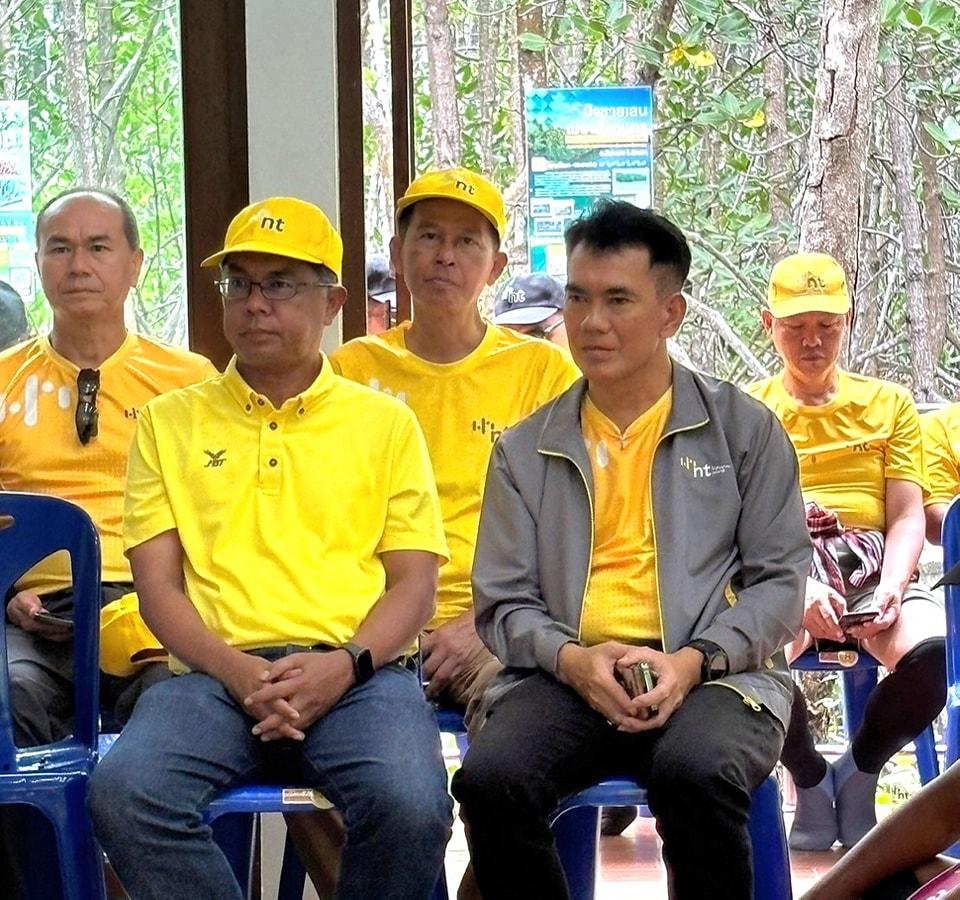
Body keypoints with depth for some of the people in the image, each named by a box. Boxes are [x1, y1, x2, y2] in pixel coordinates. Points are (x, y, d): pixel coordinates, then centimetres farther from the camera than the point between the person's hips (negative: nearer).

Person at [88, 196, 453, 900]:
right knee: (124, 792, -32)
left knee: (410, 805, -33)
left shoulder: (384, 422, 18)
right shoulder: (171, 422, 19)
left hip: (358, 671, 0)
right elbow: (157, 582, 9)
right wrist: (237, 671, -11)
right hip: (217, 672, 1)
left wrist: (343, 665, -11)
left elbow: (414, 582, 11)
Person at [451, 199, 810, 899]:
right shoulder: (524, 450, 16)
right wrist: (571, 658, -10)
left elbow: (780, 579, 6)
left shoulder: (745, 428, 11)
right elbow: (502, 601, 11)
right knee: (490, 778, -30)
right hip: (566, 676, 2)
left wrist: (694, 660, -12)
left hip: (714, 675, -2)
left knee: (696, 771, -37)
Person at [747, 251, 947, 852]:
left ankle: (858, 774, -3)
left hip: (873, 571, 1)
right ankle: (810, 781, -5)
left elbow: (907, 517, 9)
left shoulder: (889, 405, 18)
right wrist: (801, 589, -18)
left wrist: (892, 589, -13)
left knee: (934, 651, -34)